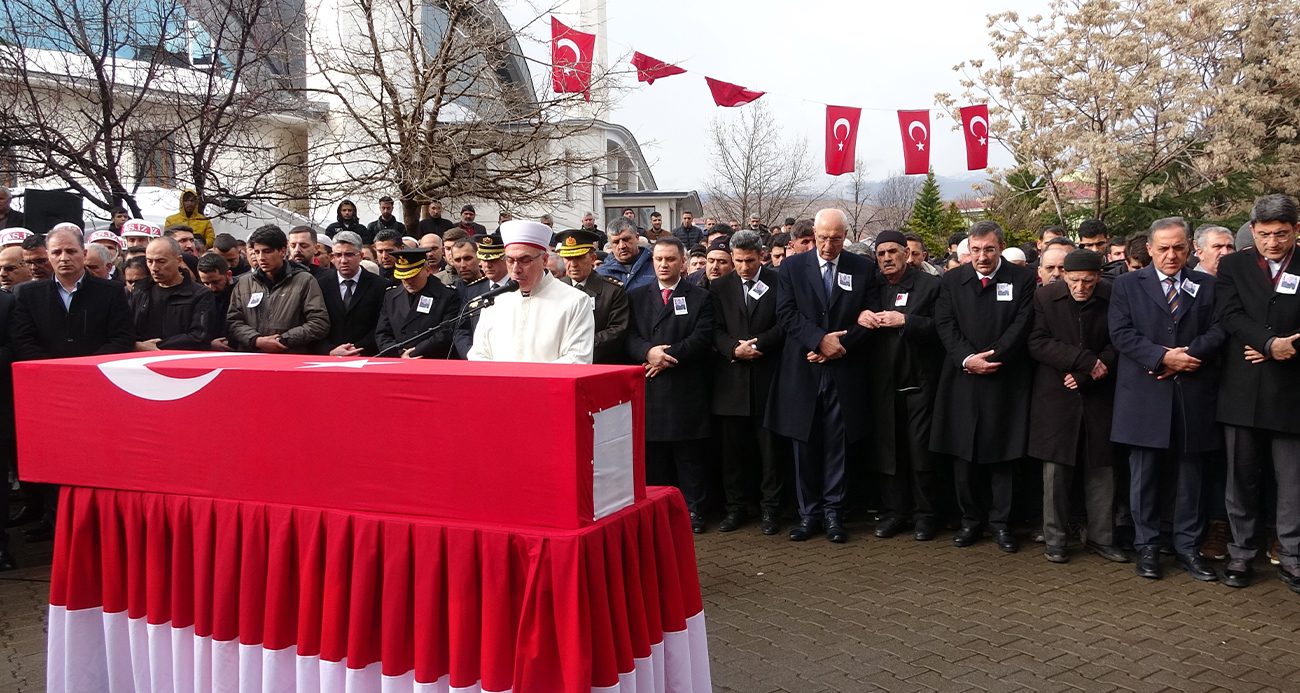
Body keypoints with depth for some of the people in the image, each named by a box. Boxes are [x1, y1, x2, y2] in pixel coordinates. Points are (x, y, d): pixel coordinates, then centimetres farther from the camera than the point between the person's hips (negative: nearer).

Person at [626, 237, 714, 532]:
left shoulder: (700, 297, 7)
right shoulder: (636, 296, 13)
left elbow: (702, 339, -5)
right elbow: (629, 337, 4)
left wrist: (668, 355, -14)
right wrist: (648, 352, -16)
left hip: (687, 389, -2)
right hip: (649, 388, 2)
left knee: (689, 456, 3)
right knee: (653, 455, 6)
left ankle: (693, 510, 12)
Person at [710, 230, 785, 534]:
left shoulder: (779, 282, 1)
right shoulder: (720, 287, 9)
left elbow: (785, 325, -4)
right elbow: (715, 330, 4)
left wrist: (757, 344, -14)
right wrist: (734, 349, -14)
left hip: (768, 376, -2)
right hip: (731, 378, 2)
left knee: (769, 447, 4)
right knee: (733, 448, 8)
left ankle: (770, 508, 15)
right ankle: (735, 506, 19)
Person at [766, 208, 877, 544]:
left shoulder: (864, 268, 4)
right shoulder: (792, 266, 4)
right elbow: (786, 314, -4)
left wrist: (839, 345, -11)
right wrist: (820, 339, -15)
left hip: (844, 371, 0)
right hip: (802, 372, 0)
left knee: (837, 445, 6)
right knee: (805, 445, 7)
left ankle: (833, 511, 17)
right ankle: (808, 512, 17)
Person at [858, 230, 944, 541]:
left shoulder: (930, 285, -1)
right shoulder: (873, 288, 12)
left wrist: (905, 321, -21)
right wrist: (860, 317, -8)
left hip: (919, 381, -4)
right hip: (883, 383, 4)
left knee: (921, 450, 0)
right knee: (887, 448, 8)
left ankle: (925, 514, 13)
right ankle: (894, 512, 19)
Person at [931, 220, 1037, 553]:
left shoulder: (1023, 279, 1)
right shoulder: (951, 280, 7)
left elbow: (1021, 325, -6)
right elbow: (945, 325, 0)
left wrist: (990, 357, -14)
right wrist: (967, 359, -13)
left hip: (1006, 380, -1)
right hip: (963, 379, 2)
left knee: (1003, 453, 4)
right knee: (964, 454, 6)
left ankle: (1000, 521, 17)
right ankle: (971, 519, 19)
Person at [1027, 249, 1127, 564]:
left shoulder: (1113, 298, -2)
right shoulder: (1045, 296, -4)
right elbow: (1037, 343, -9)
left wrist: (1087, 375, -11)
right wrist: (1083, 359, -16)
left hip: (1098, 396, 1)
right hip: (1056, 396, -1)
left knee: (1101, 470, 6)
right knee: (1056, 470, 2)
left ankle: (1101, 538, 19)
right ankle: (1055, 539, 12)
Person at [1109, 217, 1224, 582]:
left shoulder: (1207, 286, 10)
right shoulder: (1128, 284, 4)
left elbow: (1218, 331, 1)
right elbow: (1121, 333, -5)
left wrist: (1186, 356, -14)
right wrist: (1163, 357, -15)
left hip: (1193, 397, 2)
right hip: (1145, 397, -2)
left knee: (1189, 476, 9)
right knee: (1144, 476, 4)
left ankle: (1187, 546, 20)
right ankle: (1147, 546, 15)